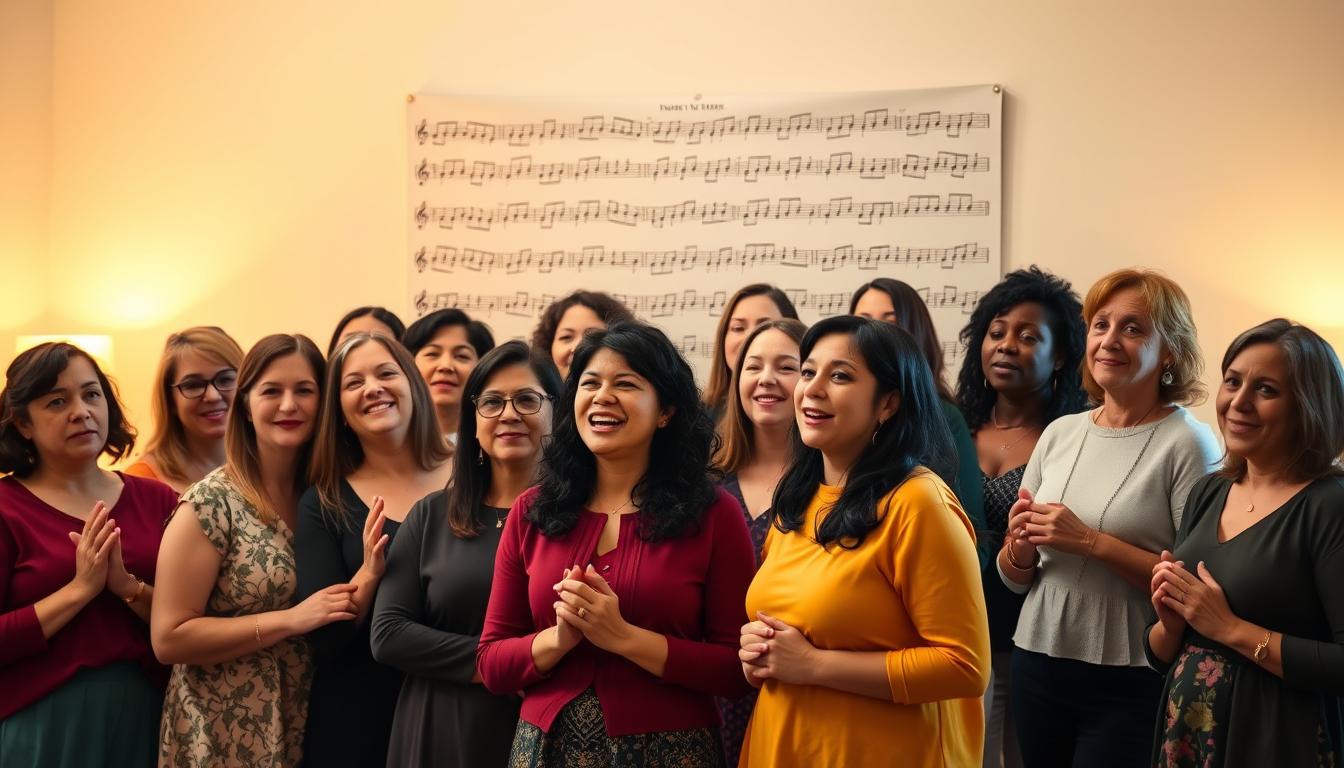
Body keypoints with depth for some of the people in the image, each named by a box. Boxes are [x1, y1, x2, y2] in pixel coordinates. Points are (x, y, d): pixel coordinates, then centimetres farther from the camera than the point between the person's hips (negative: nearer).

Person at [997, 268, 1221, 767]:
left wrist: (1091, 542, -20)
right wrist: (1019, 549, -9)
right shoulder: (1059, 433, 6)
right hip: (1038, 664, 5)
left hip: (1130, 684, -5)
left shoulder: (1188, 444, -10)